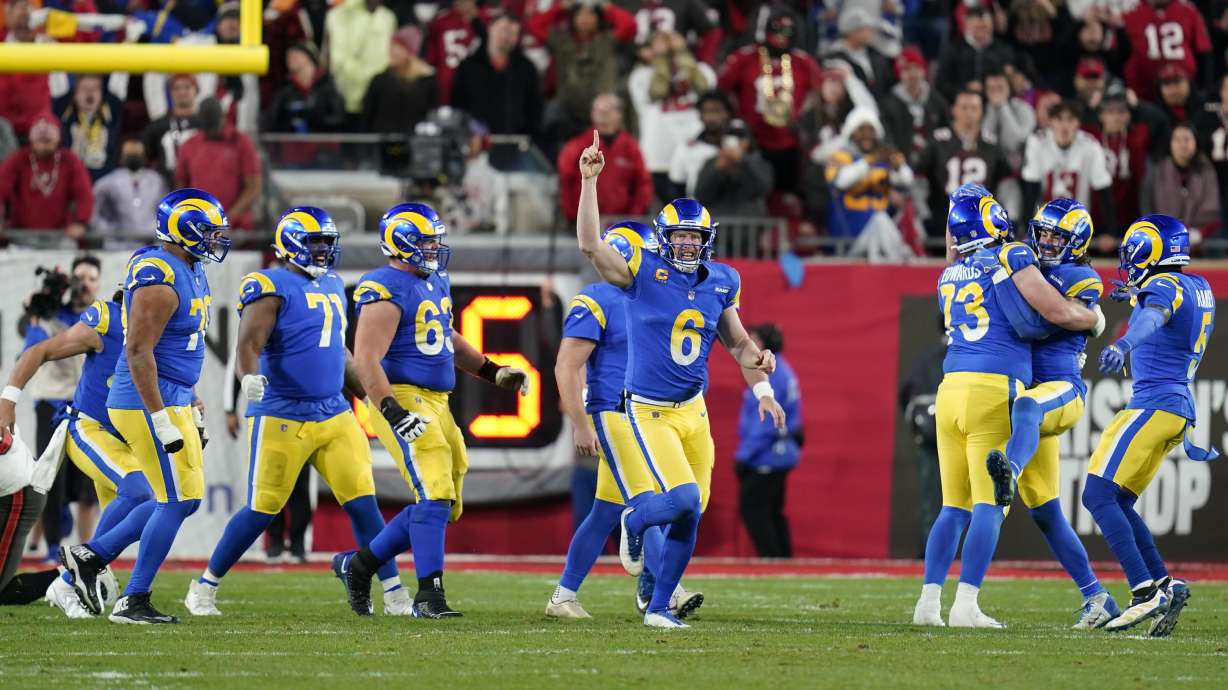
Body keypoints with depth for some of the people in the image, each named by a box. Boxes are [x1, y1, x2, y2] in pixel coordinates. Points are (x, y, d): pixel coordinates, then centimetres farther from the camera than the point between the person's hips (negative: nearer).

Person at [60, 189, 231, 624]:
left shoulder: (191, 272, 13)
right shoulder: (159, 279, -19)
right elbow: (139, 351, -23)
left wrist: (192, 411, 23)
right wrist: (162, 420, -25)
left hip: (172, 403, 10)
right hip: (148, 405, -10)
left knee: (180, 500, 13)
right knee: (177, 501, -6)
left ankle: (90, 557, 20)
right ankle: (133, 602, 1)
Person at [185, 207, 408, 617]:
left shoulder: (332, 287, 16)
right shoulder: (272, 288, -9)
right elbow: (248, 345, -20)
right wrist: (248, 376, -42)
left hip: (334, 414, 7)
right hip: (283, 417, -7)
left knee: (362, 501, -1)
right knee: (263, 509, -3)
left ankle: (394, 595, 1)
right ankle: (203, 590, 11)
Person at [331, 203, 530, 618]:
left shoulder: (436, 281, 16)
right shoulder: (386, 291, -13)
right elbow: (366, 360, -20)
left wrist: (493, 372, 25)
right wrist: (395, 413, -27)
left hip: (436, 403, 10)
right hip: (402, 398, -10)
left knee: (443, 506, 11)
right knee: (436, 496, -17)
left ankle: (358, 565, 23)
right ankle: (428, 596, -13)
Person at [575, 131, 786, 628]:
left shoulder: (721, 283, 6)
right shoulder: (644, 271, -9)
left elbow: (738, 343, 18)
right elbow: (590, 245, -22)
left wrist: (761, 386, 5)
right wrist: (589, 181, -27)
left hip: (694, 410, 5)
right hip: (649, 412, -5)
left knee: (689, 518, 5)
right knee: (683, 498, -19)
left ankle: (658, 607, 19)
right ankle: (634, 520, 16)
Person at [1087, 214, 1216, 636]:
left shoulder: (1164, 287, -12)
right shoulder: (1198, 287, 15)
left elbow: (1152, 318, -36)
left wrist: (1122, 344, -53)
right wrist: (1134, 295, 45)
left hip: (1154, 405, -9)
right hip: (1182, 408, 9)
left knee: (1098, 494, -13)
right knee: (1114, 503, 12)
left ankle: (1146, 592, -21)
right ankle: (1164, 584, 4)